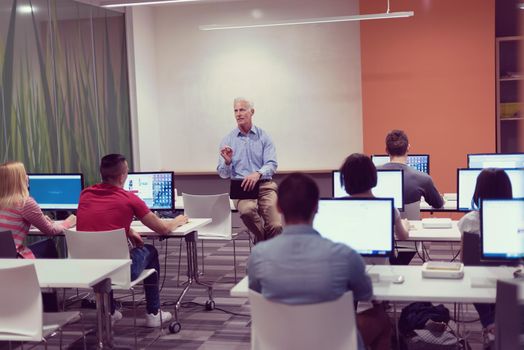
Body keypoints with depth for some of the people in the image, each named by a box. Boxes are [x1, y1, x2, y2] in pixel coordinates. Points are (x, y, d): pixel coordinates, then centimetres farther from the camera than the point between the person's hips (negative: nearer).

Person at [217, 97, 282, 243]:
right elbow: (223, 174, 7)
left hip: (265, 185, 0)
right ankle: (263, 240, -7)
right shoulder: (228, 140, 8)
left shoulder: (264, 137, 7)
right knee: (247, 209, -35)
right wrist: (227, 161, -15)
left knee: (276, 225, -22)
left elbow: (272, 164, -3)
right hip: (241, 187, 0)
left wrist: (258, 174, -24)